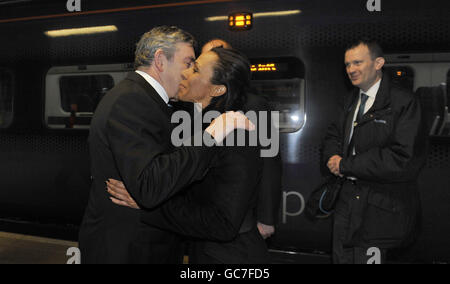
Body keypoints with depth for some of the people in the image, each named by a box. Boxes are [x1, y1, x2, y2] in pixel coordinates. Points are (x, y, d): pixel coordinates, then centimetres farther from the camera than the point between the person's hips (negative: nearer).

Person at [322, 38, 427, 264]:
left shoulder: (404, 103, -14)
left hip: (381, 209, -7)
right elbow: (333, 135, 20)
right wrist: (334, 157, -6)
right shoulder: (353, 100, 11)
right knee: (341, 258, 16)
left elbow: (403, 161, -23)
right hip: (348, 201, 7)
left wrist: (345, 165, -17)